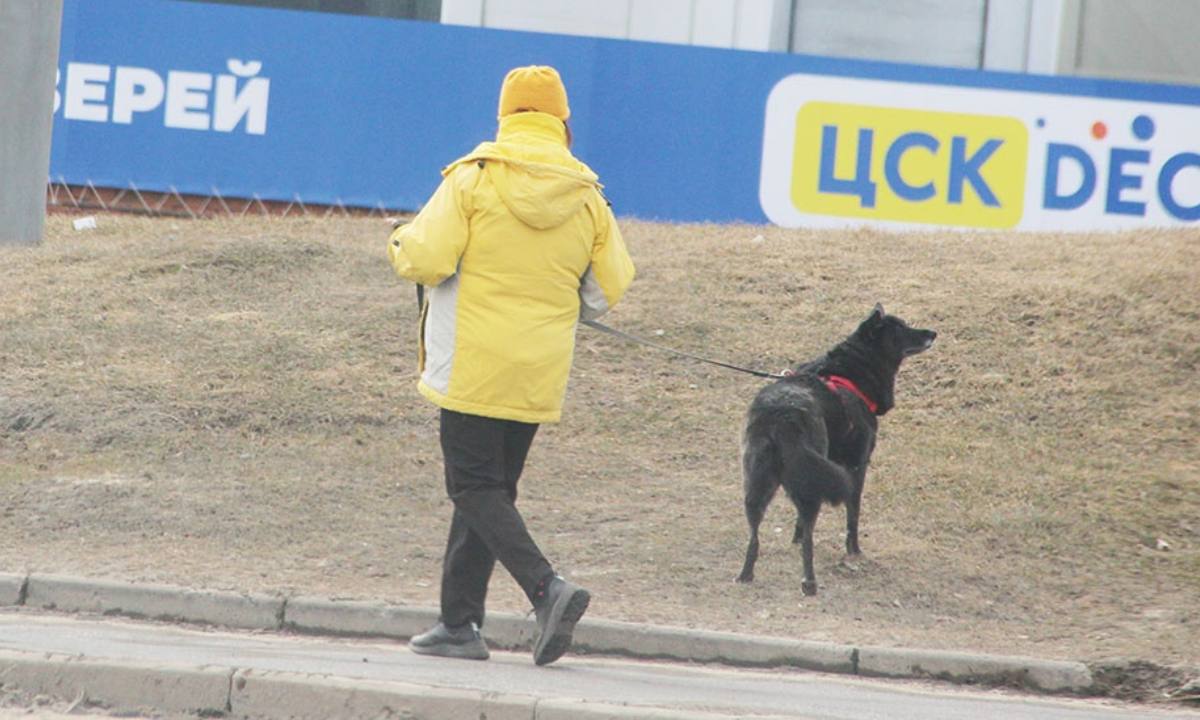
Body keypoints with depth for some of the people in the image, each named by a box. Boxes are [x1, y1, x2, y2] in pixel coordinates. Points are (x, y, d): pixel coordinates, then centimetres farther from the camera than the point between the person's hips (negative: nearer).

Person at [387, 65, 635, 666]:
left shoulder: (473, 178, -9)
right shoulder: (587, 196, 4)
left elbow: (425, 259, -14)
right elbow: (609, 288, 8)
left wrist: (402, 243, 9)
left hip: (474, 364, -5)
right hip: (541, 375, 5)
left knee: (475, 487, -2)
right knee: (491, 487, 13)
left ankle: (547, 588, -22)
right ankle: (459, 622, 14)